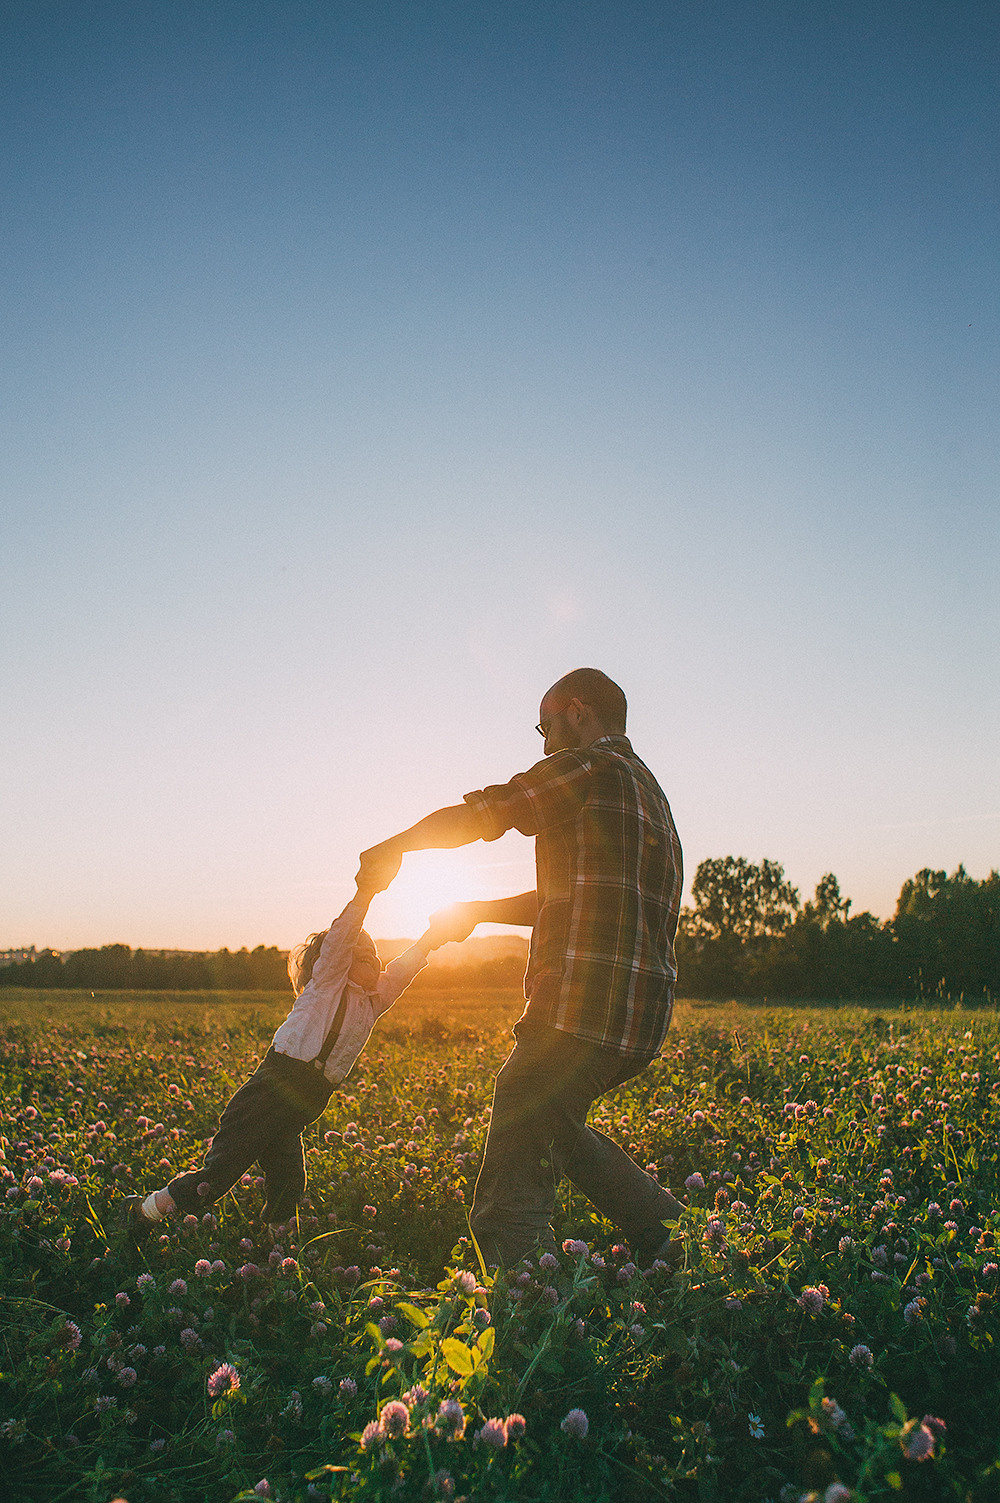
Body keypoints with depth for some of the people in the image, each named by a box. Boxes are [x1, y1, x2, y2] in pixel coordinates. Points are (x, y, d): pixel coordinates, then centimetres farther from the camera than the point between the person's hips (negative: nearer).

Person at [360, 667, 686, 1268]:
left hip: (583, 1010, -10)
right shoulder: (649, 789, 23)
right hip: (642, 1020, 10)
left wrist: (394, 846, 16)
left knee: (510, 1206, -7)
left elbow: (477, 814, 0)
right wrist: (476, 912, 29)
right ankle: (667, 1230, 30)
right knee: (554, 1124, 33)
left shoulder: (590, 765, -5)